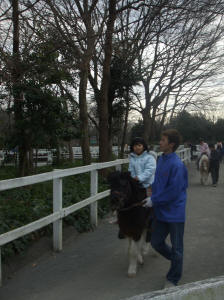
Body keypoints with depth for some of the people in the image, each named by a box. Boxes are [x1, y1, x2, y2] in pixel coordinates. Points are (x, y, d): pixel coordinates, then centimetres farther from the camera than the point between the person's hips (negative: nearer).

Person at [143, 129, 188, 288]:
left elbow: (174, 192, -23)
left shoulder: (177, 164, -22)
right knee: (156, 242, 17)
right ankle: (176, 261, 42)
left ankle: (173, 280, 28)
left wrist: (154, 200, -16)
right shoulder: (161, 159, 4)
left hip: (175, 213, -8)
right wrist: (153, 197, 5)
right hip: (160, 211, 8)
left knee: (176, 249, 10)